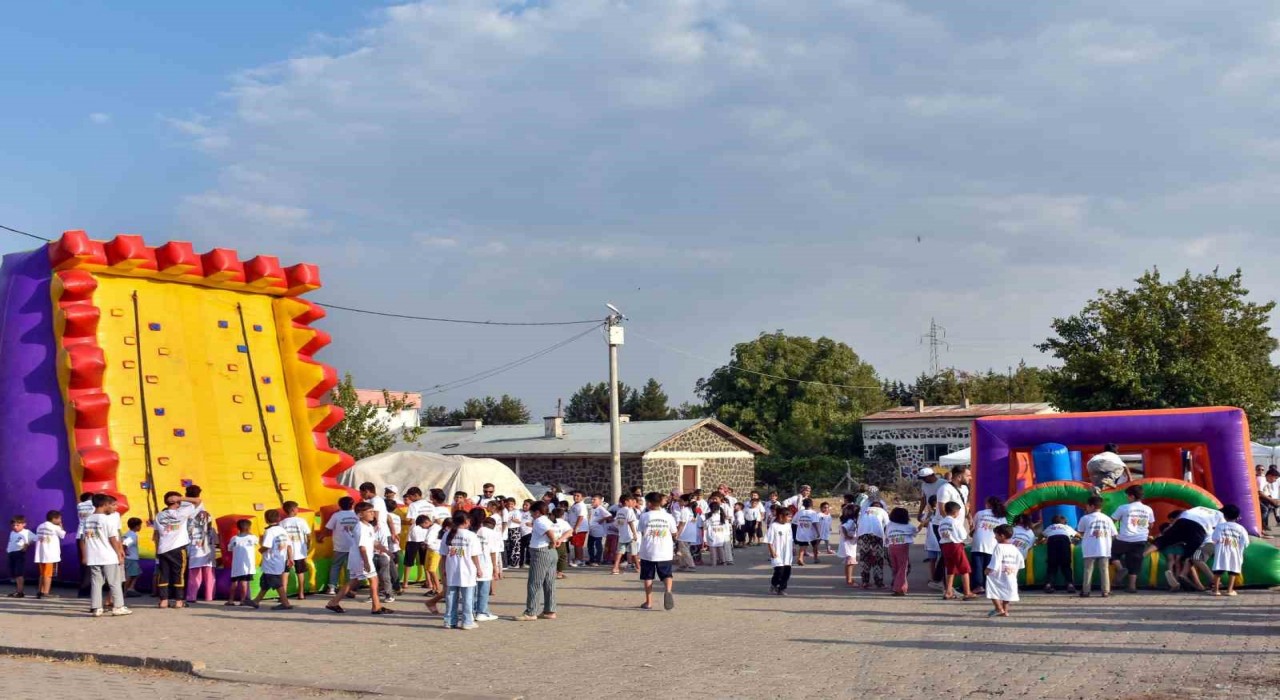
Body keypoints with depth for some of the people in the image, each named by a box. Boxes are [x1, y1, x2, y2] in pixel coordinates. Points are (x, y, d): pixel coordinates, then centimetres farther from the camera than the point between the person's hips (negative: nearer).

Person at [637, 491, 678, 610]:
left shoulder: (644, 516, -6)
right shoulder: (668, 516, -1)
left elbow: (642, 532, -3)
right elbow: (674, 534, 6)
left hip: (648, 552, -1)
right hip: (665, 552, 1)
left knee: (648, 577, 12)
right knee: (667, 575, 6)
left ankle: (649, 602, 14)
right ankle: (668, 590, -25)